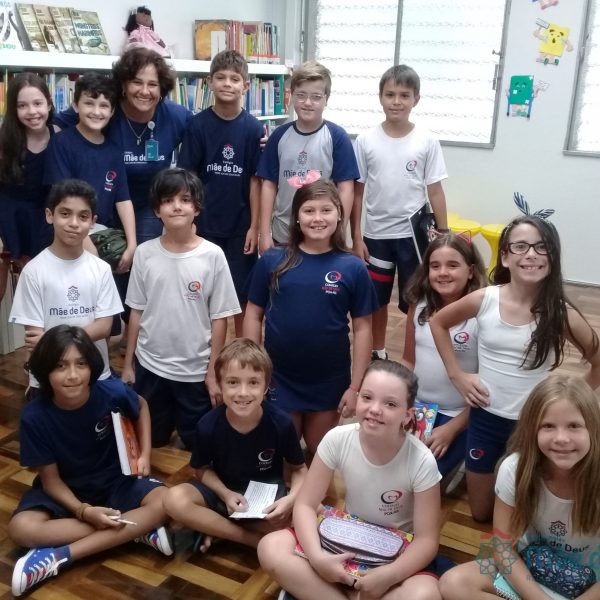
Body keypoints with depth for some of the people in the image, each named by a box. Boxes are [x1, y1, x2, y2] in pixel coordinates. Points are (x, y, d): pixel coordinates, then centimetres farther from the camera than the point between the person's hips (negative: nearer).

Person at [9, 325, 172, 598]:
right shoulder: (34, 417, -22)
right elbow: (50, 480, -14)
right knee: (21, 528, -30)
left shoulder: (112, 392, -21)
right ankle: (137, 530, -23)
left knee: (164, 503, -27)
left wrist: (145, 455, -3)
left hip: (115, 481, 1)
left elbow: (141, 407, 5)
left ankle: (60, 556, -25)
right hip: (65, 491, 0)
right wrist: (83, 511, -30)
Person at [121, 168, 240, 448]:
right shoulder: (145, 253, -5)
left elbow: (219, 318, -7)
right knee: (151, 441, 20)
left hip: (196, 370, -2)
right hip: (150, 366, 2)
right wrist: (127, 364, 5)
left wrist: (213, 372, -6)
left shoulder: (213, 255, -11)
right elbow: (137, 312, 2)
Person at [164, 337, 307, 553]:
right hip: (223, 492, 0)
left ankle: (215, 530, -15)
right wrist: (225, 494, -20)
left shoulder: (281, 423, -21)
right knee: (175, 499, -28)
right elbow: (202, 469, -2)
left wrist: (291, 499, -27)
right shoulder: (208, 426, -19)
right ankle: (254, 539, -18)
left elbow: (299, 469, -6)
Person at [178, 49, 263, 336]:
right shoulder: (198, 124, -4)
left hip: (240, 225, 0)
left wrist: (255, 226, -4)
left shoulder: (253, 128, -4)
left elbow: (255, 180, -2)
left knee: (242, 293, 10)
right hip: (205, 223, 0)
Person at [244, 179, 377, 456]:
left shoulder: (353, 268, -8)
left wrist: (355, 386, -6)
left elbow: (362, 328, -5)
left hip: (330, 382, 0)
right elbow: (253, 315, -1)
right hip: (278, 378, 0)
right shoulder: (272, 261, -7)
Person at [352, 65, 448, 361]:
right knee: (377, 300, 15)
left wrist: (444, 235, -2)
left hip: (414, 234, -1)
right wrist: (356, 237, -2)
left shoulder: (427, 141, -5)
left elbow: (435, 190, -1)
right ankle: (377, 353, 34)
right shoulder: (366, 140, -4)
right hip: (377, 234, 1)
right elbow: (357, 191, 0)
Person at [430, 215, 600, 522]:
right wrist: (456, 374, 1)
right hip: (485, 417, 1)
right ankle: (480, 472, 46)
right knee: (481, 512, 17)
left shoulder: (561, 314, -15)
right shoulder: (483, 299, -12)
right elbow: (437, 323, 6)